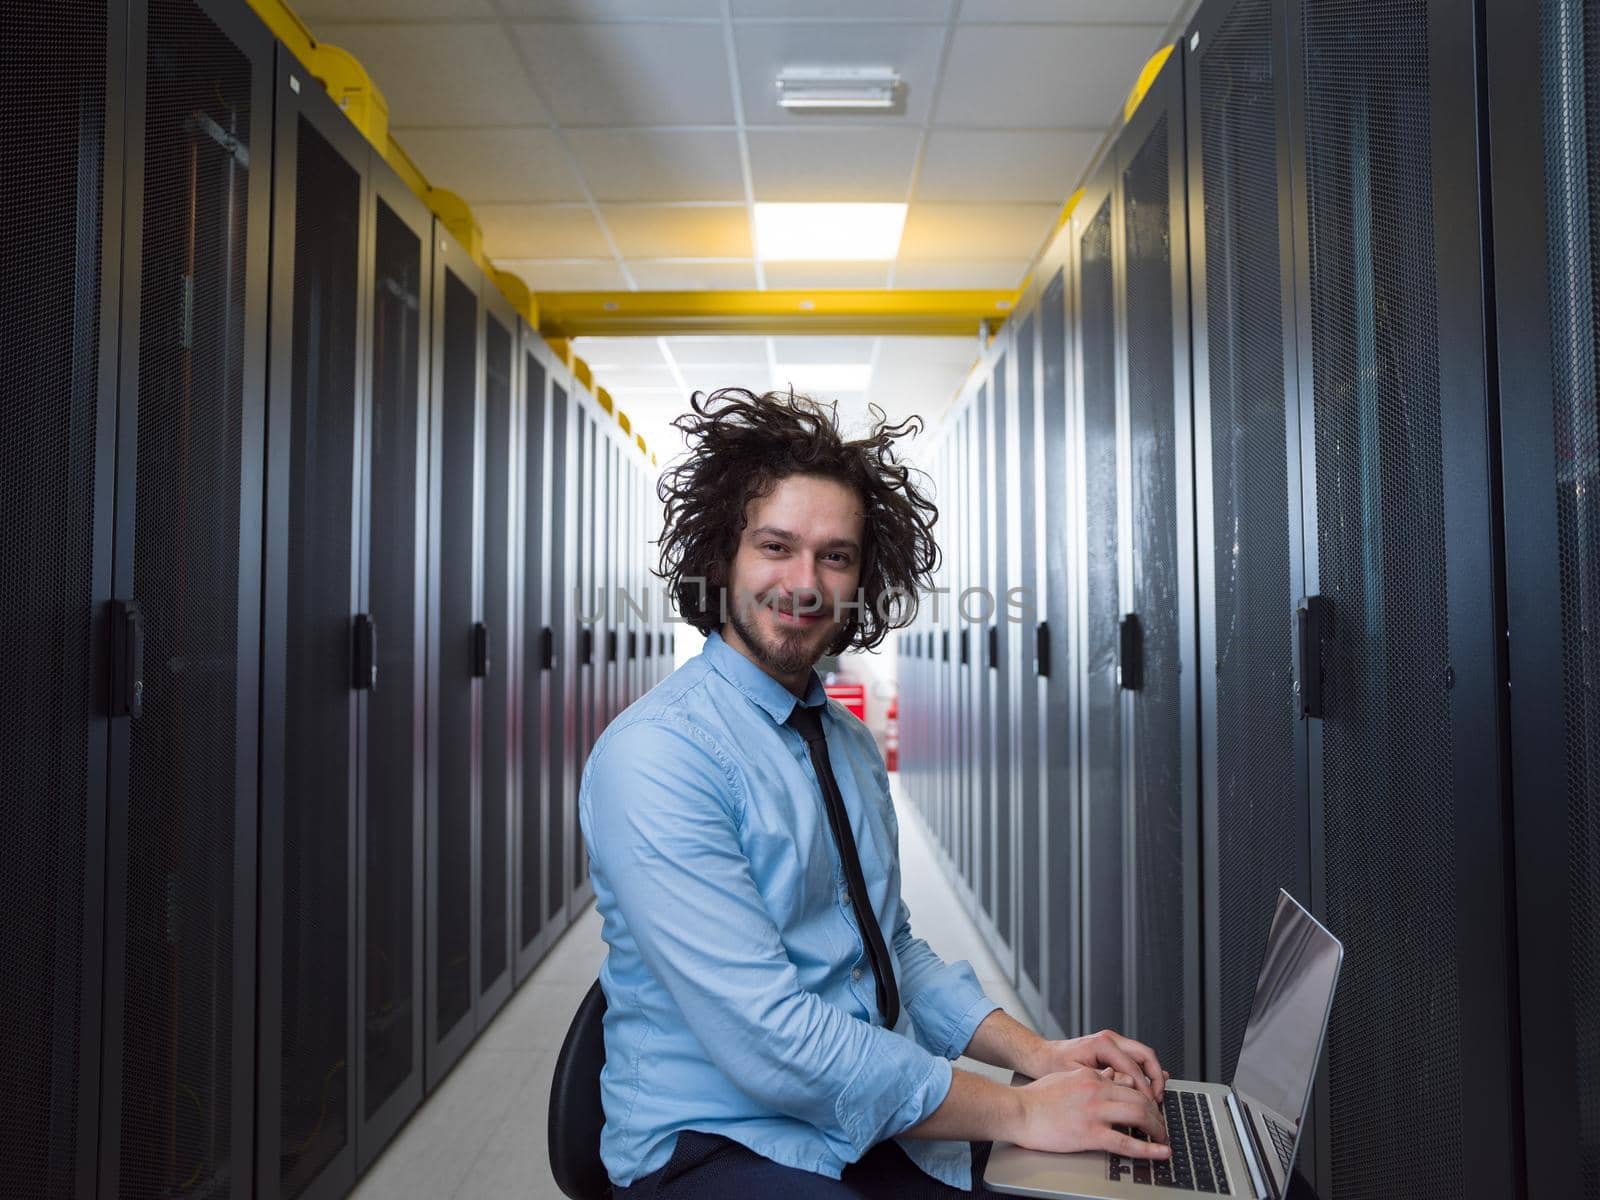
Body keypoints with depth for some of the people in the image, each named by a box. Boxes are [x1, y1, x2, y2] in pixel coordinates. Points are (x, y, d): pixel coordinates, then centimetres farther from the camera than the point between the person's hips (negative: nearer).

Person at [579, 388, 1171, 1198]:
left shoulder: (852, 744, 8)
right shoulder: (656, 756, -18)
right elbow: (768, 1039, -22)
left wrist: (1037, 1055, 0)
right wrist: (1016, 1111, -16)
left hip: (879, 1124, 6)